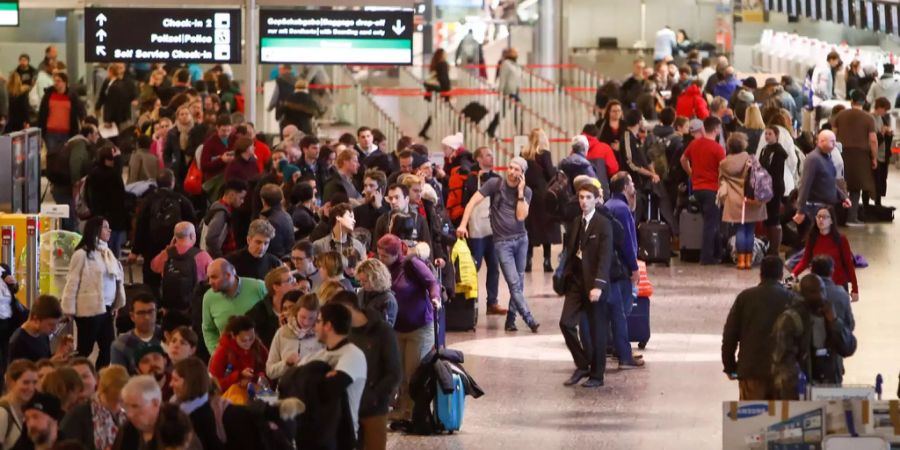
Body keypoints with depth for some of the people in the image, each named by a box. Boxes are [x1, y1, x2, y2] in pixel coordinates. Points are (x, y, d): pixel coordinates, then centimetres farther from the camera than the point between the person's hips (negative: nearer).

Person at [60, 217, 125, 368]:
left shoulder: (107, 253, 13)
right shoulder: (82, 254, -10)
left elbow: (117, 278, 14)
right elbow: (72, 282, -10)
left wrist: (116, 304, 9)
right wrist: (69, 309, -10)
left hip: (106, 307, 7)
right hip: (89, 308, -7)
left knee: (108, 347, 8)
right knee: (85, 349, 0)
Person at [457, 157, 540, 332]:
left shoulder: (526, 192, 3)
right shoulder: (495, 184, -5)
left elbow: (521, 216, -9)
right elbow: (473, 201, -10)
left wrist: (520, 192, -12)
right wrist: (463, 225, -20)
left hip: (521, 239, 4)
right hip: (502, 241, -3)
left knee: (519, 283, 5)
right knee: (514, 284, -10)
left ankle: (511, 320, 15)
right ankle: (529, 319, -10)